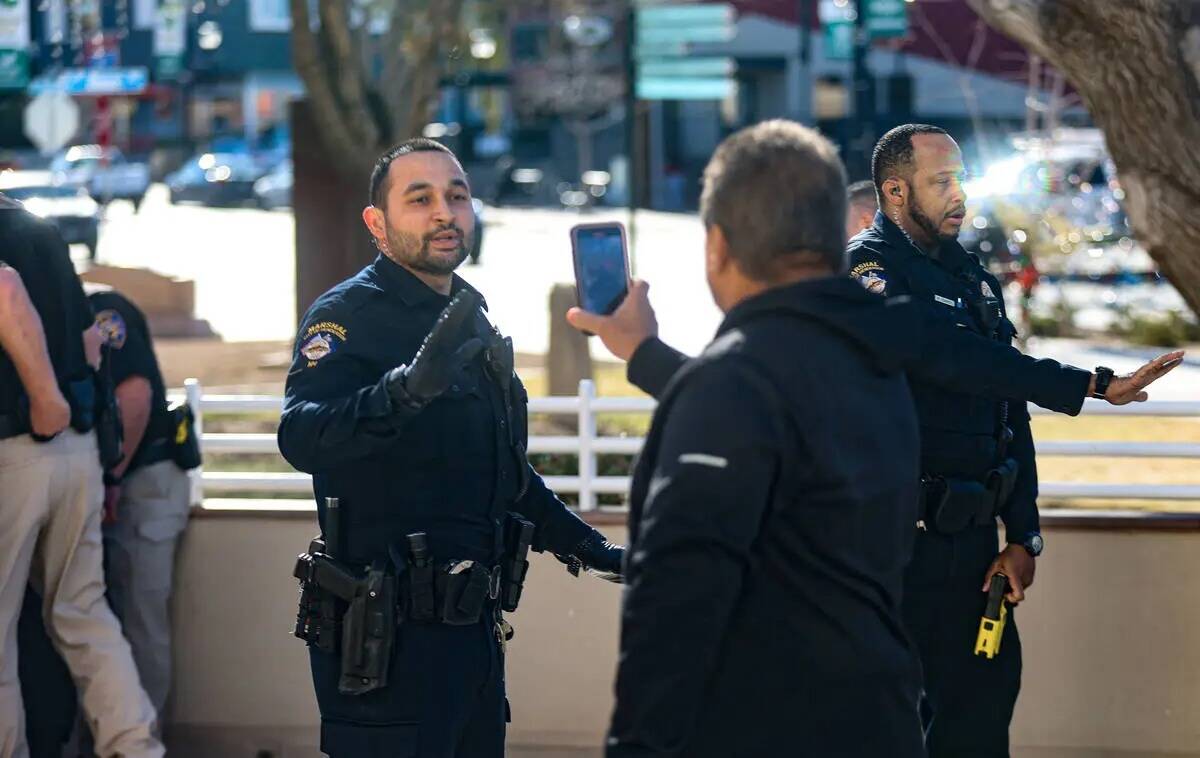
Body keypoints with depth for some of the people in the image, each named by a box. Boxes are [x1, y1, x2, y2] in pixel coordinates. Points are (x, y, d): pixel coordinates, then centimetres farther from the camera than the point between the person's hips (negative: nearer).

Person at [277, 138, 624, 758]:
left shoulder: (472, 323, 17)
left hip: (472, 630, 8)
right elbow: (302, 438, -29)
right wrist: (409, 388, -44)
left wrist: (587, 548, 26)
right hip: (388, 637, -8)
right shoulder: (348, 315, -10)